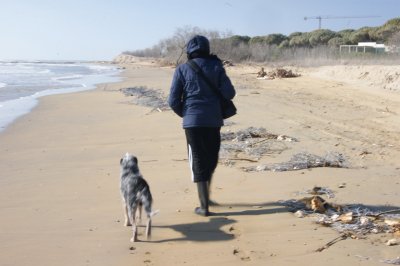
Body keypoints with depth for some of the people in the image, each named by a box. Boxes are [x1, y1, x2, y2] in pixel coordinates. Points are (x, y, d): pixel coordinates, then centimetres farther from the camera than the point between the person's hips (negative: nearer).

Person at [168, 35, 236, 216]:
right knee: (211, 159, 20)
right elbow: (229, 93, -5)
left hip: (192, 121, -1)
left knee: (198, 162, 4)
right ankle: (205, 196, 35)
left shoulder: (182, 70, 0)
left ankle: (204, 206, 2)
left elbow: (173, 101, -3)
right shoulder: (216, 67, 2)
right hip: (214, 120, 2)